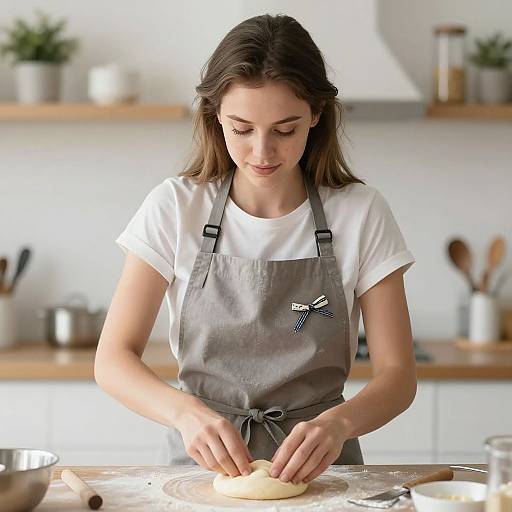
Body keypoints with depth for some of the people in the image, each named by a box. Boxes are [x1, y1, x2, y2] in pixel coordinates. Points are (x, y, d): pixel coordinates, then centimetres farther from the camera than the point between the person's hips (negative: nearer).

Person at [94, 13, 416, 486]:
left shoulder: (360, 213, -5)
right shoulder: (175, 208, -4)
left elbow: (398, 375, -5)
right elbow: (112, 358, -6)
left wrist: (338, 422, -26)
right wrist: (187, 412, -26)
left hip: (316, 465, -1)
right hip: (203, 464, 1)